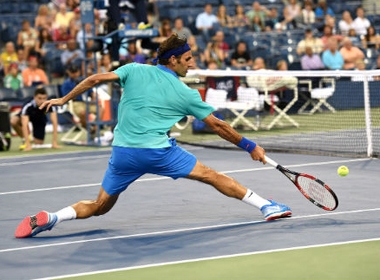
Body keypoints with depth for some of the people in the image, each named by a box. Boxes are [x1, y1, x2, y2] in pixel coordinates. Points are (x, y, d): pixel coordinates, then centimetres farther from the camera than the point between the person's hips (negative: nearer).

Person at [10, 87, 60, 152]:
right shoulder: (27, 106, -40)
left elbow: (54, 123, -36)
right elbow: (24, 125, -46)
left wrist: (55, 142, -41)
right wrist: (28, 144, -53)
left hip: (40, 119, 2)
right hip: (25, 116, -2)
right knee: (13, 121, -34)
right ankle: (25, 140, -7)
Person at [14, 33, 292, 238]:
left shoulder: (134, 70, 8)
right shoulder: (186, 94, 4)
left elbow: (95, 79, 0)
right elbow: (218, 126, 8)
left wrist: (64, 99, 10)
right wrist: (250, 147, 18)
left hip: (123, 152, 3)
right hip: (158, 151, -3)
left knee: (99, 206, 17)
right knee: (212, 176, 7)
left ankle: (49, 218, -4)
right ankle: (266, 206, 5)